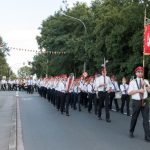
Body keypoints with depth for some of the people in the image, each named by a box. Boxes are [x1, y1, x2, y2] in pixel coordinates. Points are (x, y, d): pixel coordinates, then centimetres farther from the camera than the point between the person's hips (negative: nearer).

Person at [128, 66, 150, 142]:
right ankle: (131, 132, 32)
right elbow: (129, 92, -9)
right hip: (136, 102, -2)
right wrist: (138, 90, -19)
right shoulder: (133, 82, -1)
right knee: (134, 118, 12)